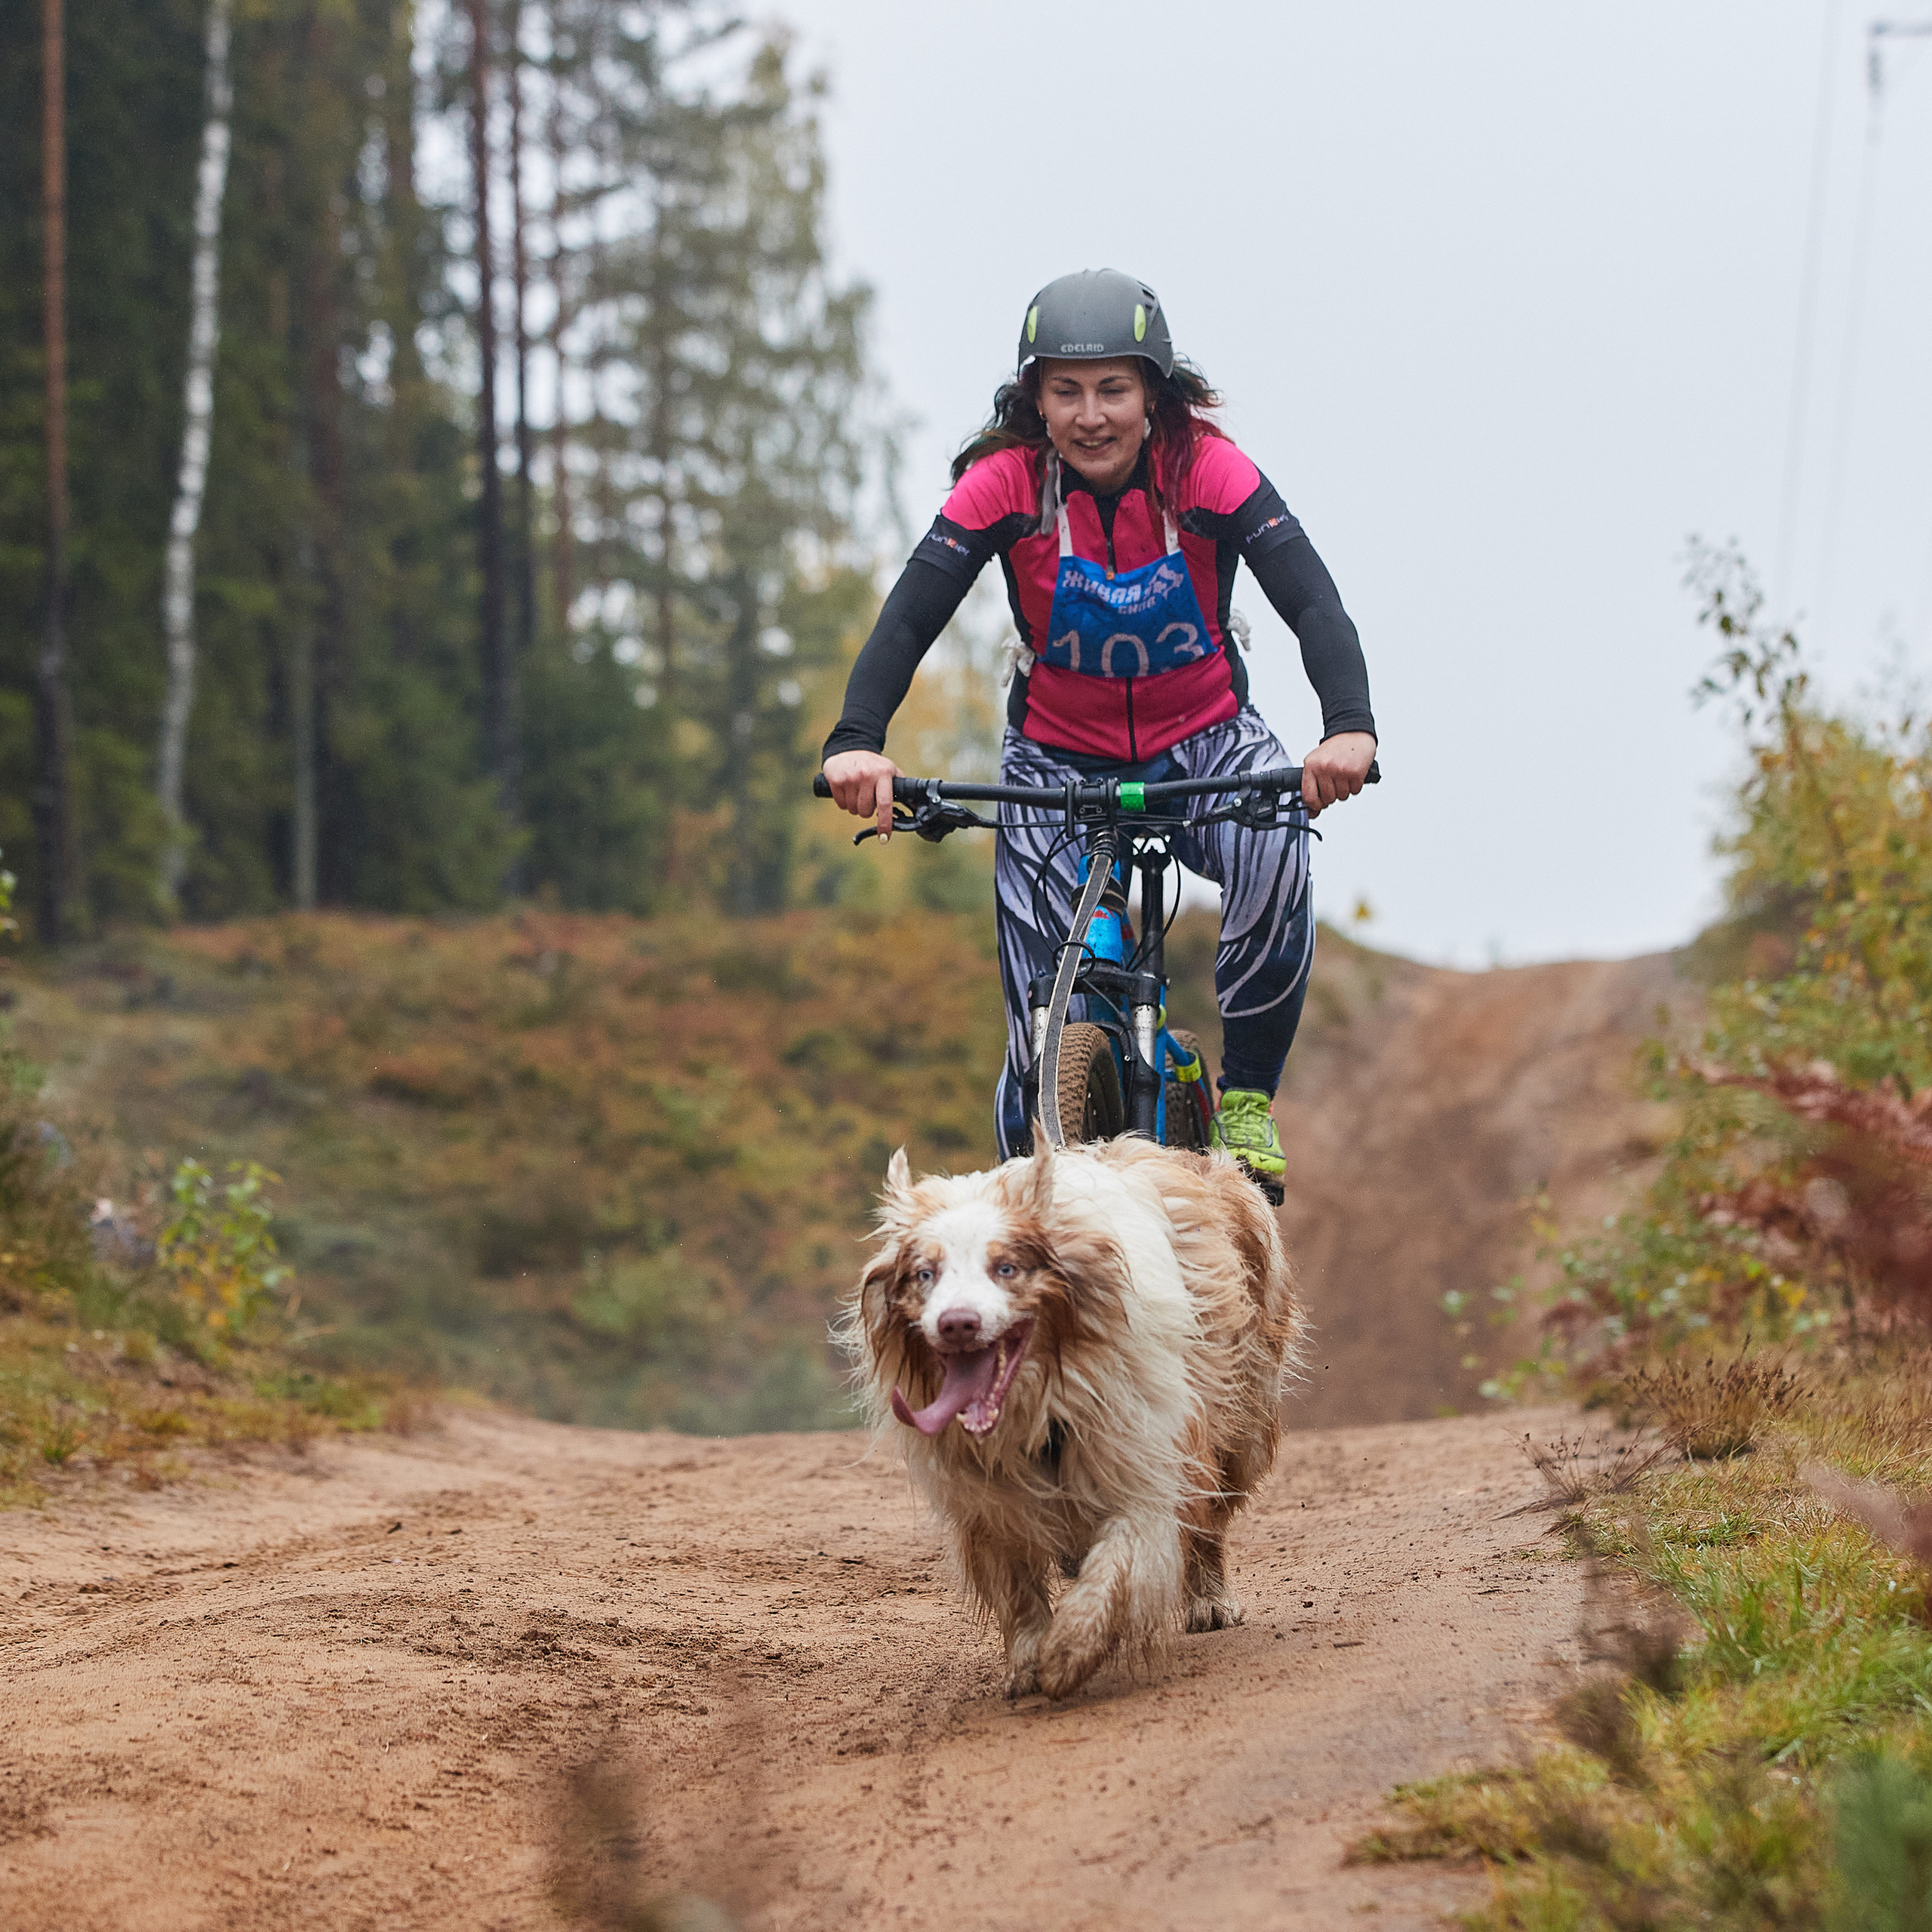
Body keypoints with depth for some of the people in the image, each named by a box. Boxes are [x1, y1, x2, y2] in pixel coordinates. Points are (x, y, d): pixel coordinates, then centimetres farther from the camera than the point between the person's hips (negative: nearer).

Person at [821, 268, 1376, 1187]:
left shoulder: (1209, 470, -19)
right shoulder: (1004, 482, -18)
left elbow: (1313, 603, -28)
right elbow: (908, 617, -25)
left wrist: (1350, 728, -48)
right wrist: (855, 742, -44)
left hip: (1203, 737, 0)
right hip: (1058, 756, 1)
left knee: (1274, 853, -34)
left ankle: (1246, 1099, -14)